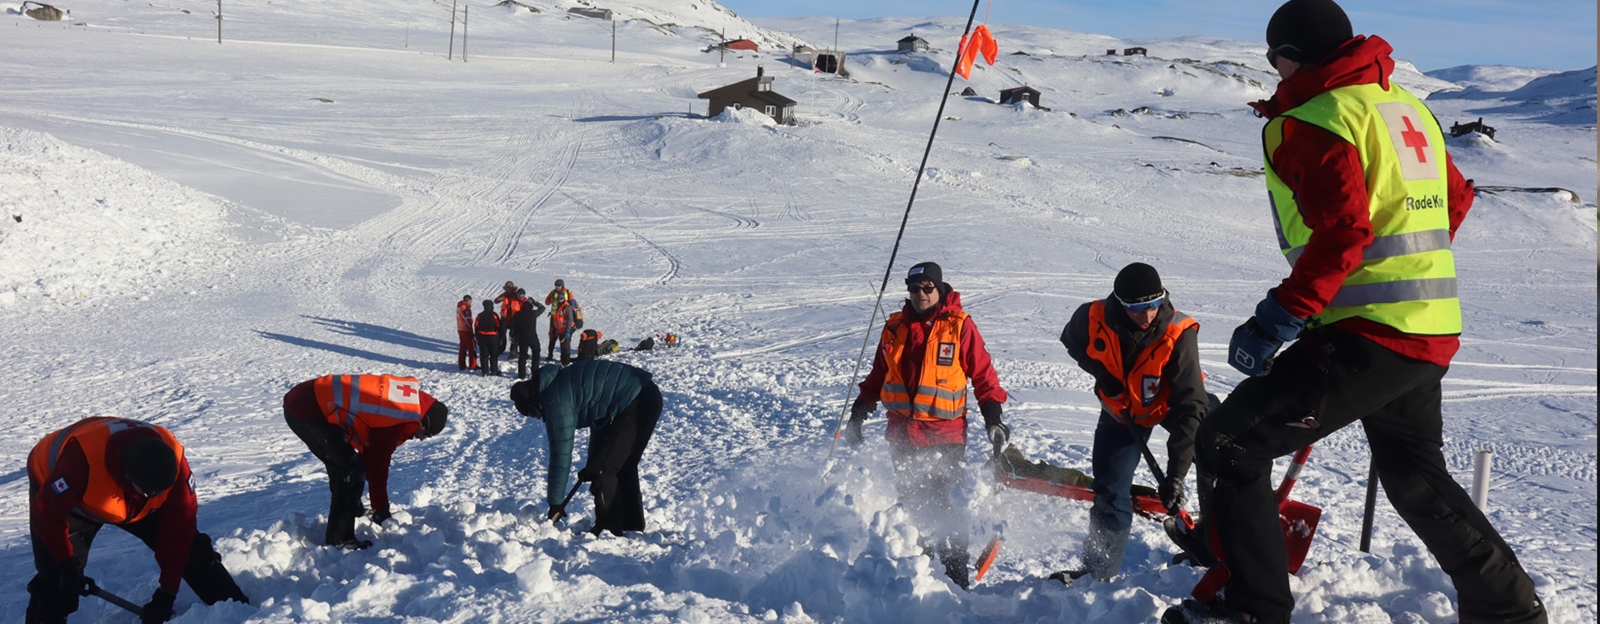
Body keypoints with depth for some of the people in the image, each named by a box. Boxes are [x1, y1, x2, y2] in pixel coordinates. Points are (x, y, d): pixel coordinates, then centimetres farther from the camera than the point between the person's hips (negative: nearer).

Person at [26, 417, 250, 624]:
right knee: (56, 576, -17)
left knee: (190, 548, -4)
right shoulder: (81, 461, -44)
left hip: (136, 504, 3)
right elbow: (49, 513, -30)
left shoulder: (172, 461, -32)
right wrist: (68, 565, -24)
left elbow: (178, 529, -23)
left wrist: (167, 593, -21)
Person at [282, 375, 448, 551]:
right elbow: (378, 464, -8)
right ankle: (339, 539, 0)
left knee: (342, 467, 21)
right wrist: (381, 508, 6)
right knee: (352, 471, -7)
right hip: (307, 411, -10)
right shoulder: (396, 419, -17)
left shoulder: (406, 394, 11)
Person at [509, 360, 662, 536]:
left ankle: (609, 531, 6)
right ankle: (633, 526, 31)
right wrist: (592, 464, 31)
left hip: (635, 405, -10)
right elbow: (599, 418, 28)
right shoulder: (561, 384, 18)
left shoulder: (557, 402, -12)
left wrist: (555, 503, -2)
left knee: (603, 470, -2)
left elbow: (561, 454, -10)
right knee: (624, 466, 21)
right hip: (648, 396, 10)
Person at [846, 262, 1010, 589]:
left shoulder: (960, 326, -2)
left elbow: (983, 375, 1)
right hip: (902, 432, 4)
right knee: (910, 500, 11)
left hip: (945, 432, -4)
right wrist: (858, 415, 16)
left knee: (943, 503, -11)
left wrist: (993, 418, -5)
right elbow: (877, 377, 19)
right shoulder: (894, 327, 9)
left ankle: (956, 573, -5)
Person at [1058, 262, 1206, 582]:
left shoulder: (1179, 334, -36)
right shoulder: (1092, 319, -29)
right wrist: (1100, 371, -19)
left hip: (1171, 403, 0)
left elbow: (1190, 408, -38)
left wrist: (1175, 476, -42)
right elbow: (1071, 341, -1)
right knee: (1110, 491, -3)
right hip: (1122, 409, 0)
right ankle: (1098, 570, 12)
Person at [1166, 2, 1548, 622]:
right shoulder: (1407, 106, 16)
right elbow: (1456, 200, 24)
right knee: (1418, 479, 27)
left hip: (1366, 337, -9)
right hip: (1434, 337, 9)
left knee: (1228, 444, -5)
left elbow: (1342, 232, -23)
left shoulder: (1311, 121, -11)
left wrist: (1276, 320, -22)